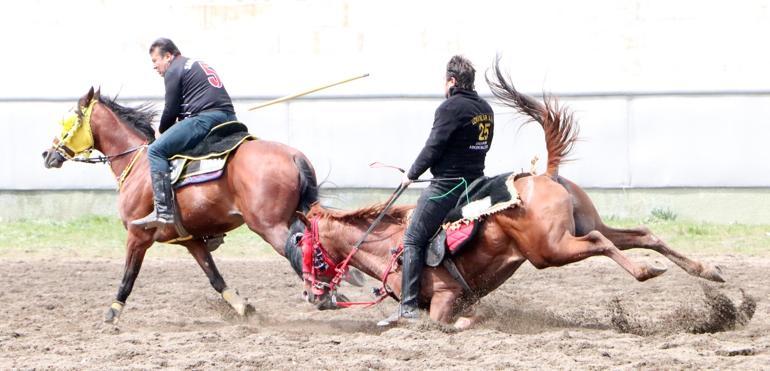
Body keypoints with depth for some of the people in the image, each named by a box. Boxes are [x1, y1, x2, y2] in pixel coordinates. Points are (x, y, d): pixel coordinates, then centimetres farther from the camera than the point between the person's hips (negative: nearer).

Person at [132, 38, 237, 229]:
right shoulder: (200, 65, 32)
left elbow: (171, 109, -1)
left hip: (205, 118, -10)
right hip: (230, 120, 10)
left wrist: (162, 132, 17)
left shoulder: (173, 70, 3)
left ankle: (164, 211, -22)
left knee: (156, 150, -11)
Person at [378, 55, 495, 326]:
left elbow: (433, 149, -14)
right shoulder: (486, 109, 12)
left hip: (446, 186, -9)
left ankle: (409, 307, -15)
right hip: (475, 181, 9)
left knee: (414, 240, -6)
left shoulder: (451, 108, -14)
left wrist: (411, 175, 0)